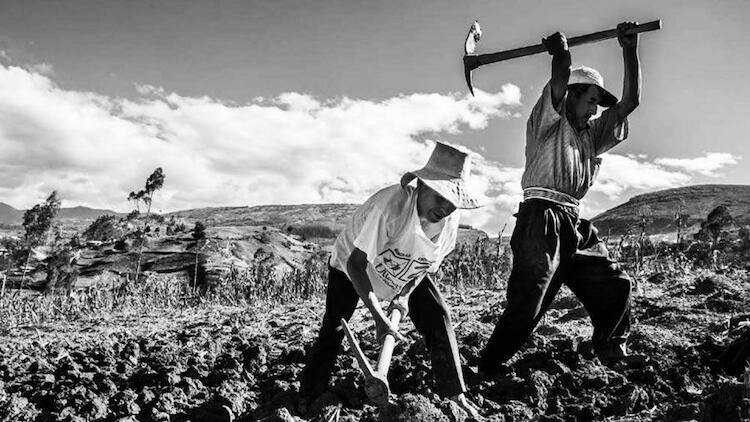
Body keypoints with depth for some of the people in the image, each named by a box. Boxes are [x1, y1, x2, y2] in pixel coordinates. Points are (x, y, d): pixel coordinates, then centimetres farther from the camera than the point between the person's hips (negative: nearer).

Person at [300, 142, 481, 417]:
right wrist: (379, 319, -42)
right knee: (333, 328, -9)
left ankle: (454, 393, 7)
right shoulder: (390, 205, -43)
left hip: (404, 275, 5)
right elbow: (355, 263, -39)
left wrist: (406, 294, -15)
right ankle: (308, 398, 11)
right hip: (353, 265, -4)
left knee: (437, 317, -6)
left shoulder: (450, 220, -22)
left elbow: (430, 260, -2)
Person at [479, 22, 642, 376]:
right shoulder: (548, 121, 6)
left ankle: (610, 351, 28)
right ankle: (489, 367, -5)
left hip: (575, 225, 8)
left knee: (615, 285, 9)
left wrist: (629, 49, 17)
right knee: (527, 303, -13)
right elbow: (561, 76, -12)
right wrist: (559, 51, 4)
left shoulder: (591, 134, 26)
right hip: (542, 220, -8)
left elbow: (630, 101, 19)